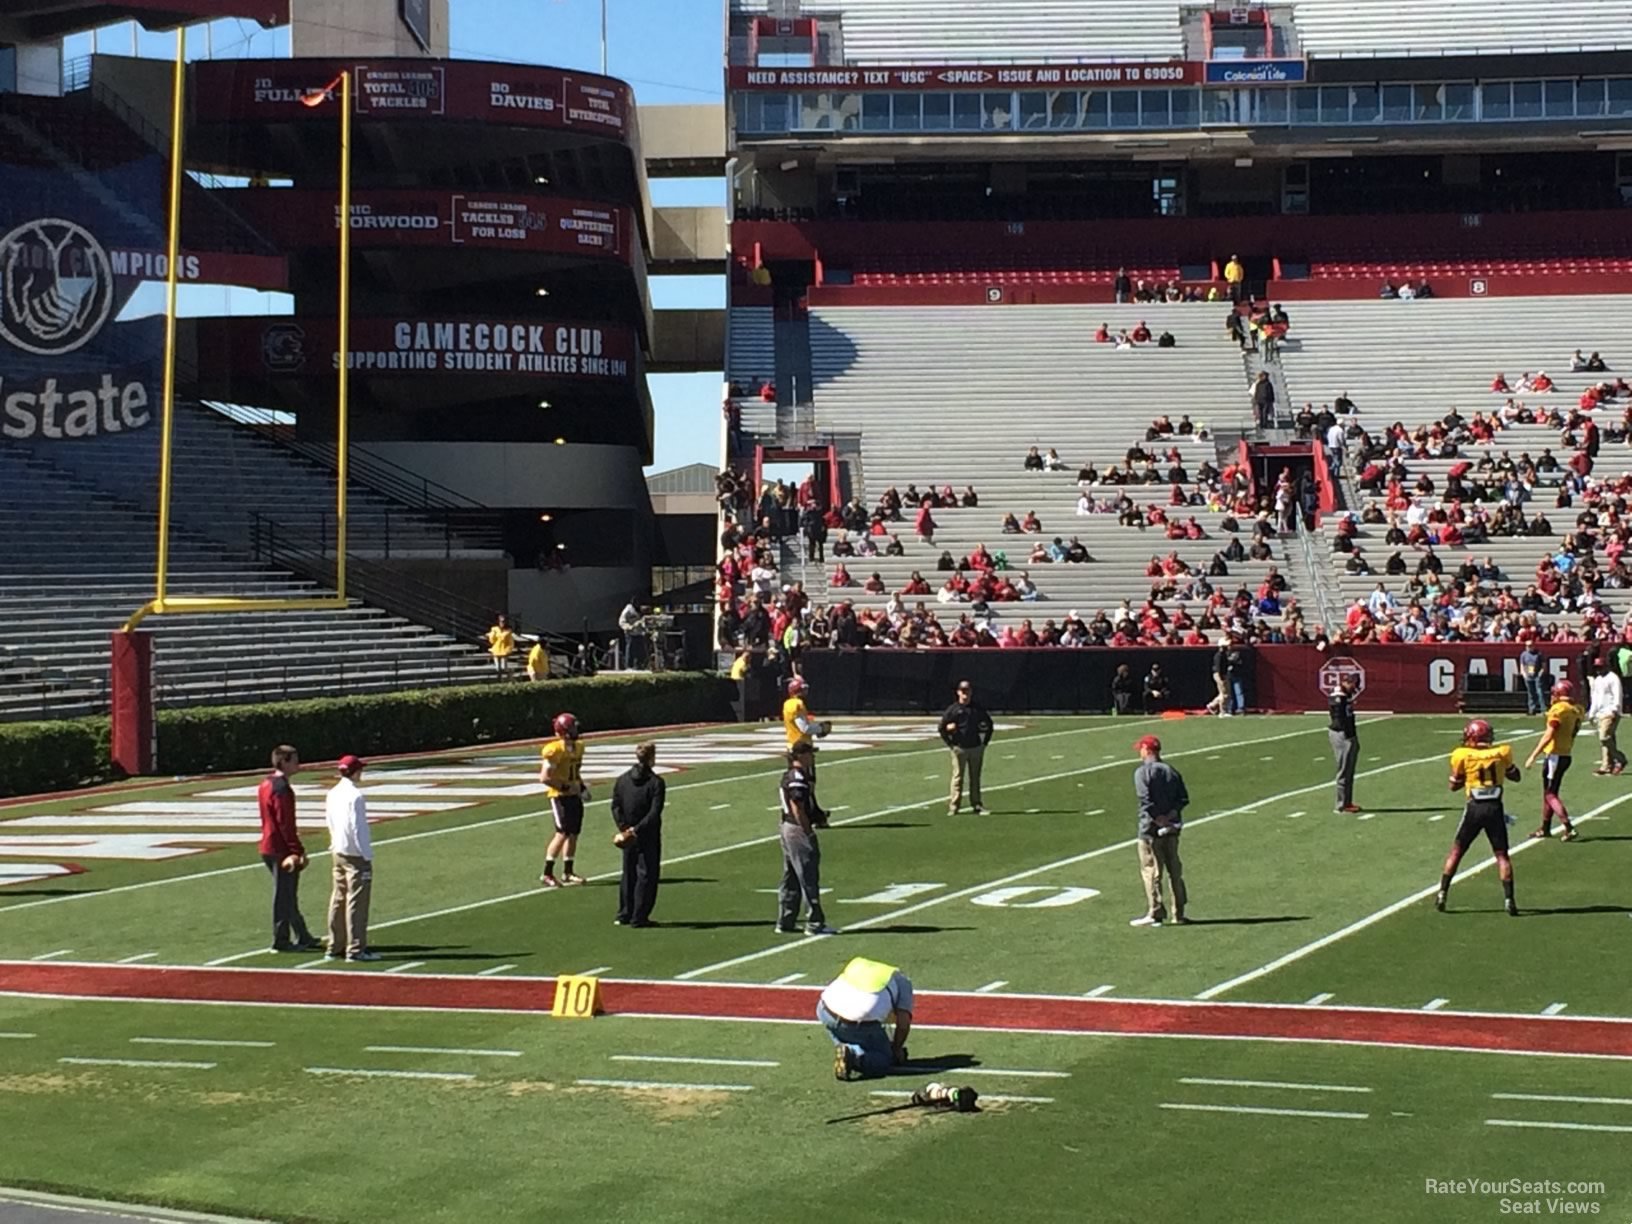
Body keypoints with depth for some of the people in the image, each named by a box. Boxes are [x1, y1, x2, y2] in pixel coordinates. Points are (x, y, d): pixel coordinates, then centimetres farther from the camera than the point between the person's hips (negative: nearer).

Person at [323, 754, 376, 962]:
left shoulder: (331, 794, 8)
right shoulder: (355, 796, -17)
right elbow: (358, 828, -18)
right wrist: (367, 855, -14)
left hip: (337, 852, 8)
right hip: (355, 854, -8)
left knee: (338, 901, 13)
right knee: (356, 902, -5)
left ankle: (335, 947, 17)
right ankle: (355, 949, -5)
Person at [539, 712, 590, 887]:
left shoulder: (578, 747, 7)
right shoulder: (555, 751, -19)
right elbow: (544, 777, -20)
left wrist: (581, 786, 7)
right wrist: (567, 787, -19)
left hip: (574, 795, 8)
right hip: (559, 796, -8)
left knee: (574, 833, 10)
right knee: (562, 834, -12)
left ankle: (568, 873, 21)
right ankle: (547, 874, -5)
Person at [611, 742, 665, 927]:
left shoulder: (622, 780, 5)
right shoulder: (656, 783, -11)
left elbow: (615, 806, 0)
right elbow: (654, 813, -19)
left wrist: (624, 828, -6)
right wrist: (637, 829, -20)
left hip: (627, 834, 5)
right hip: (648, 836, -5)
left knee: (628, 874, 15)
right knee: (646, 875, 2)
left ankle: (624, 915, 18)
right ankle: (639, 917, 0)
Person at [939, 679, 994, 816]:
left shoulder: (978, 708, 7)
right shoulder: (953, 709, 0)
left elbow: (989, 724, 17)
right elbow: (942, 728, 4)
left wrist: (985, 742, 9)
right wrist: (950, 743, -2)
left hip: (976, 748, 3)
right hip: (959, 748, -3)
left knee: (975, 777, 7)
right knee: (957, 777, -4)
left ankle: (976, 805, 12)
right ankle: (954, 807, -4)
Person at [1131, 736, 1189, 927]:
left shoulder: (1142, 772, -9)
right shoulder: (1172, 771, 11)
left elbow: (1146, 800, -21)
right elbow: (1184, 799, 4)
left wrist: (1159, 818, -17)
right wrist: (1171, 814, -6)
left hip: (1150, 827, -6)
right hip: (1172, 828, 6)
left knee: (1151, 871, -2)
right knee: (1175, 870, 12)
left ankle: (1155, 913, -5)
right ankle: (1179, 914, 15)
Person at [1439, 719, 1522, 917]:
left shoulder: (1462, 756, -5)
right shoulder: (1502, 753, -1)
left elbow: (1454, 785, 7)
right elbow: (1516, 776, 15)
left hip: (1474, 808, -1)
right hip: (1495, 808, 1)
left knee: (1456, 851, 13)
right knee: (1502, 855, 7)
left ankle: (1442, 894, 12)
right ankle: (1508, 900, -2)